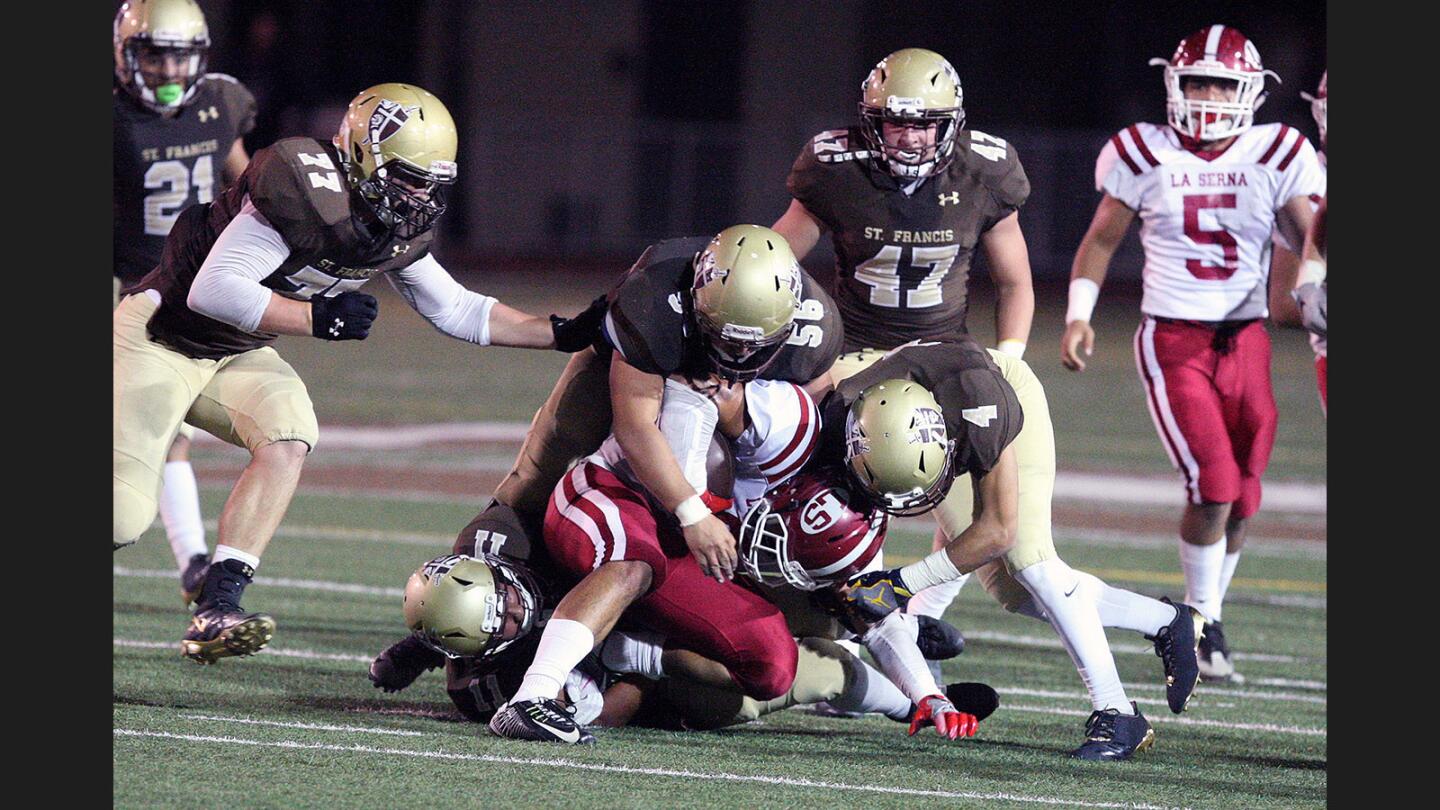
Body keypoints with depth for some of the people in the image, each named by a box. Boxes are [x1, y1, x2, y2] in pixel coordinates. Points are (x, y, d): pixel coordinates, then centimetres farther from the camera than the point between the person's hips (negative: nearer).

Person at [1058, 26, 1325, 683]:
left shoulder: (1275, 157, 1)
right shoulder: (1145, 155, -1)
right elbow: (1101, 240, 10)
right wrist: (1078, 315, 0)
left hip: (1245, 342, 3)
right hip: (1173, 343, -3)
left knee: (1240, 499, 5)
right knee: (1214, 484, -16)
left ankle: (1202, 618, 24)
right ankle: (1204, 625, 1)